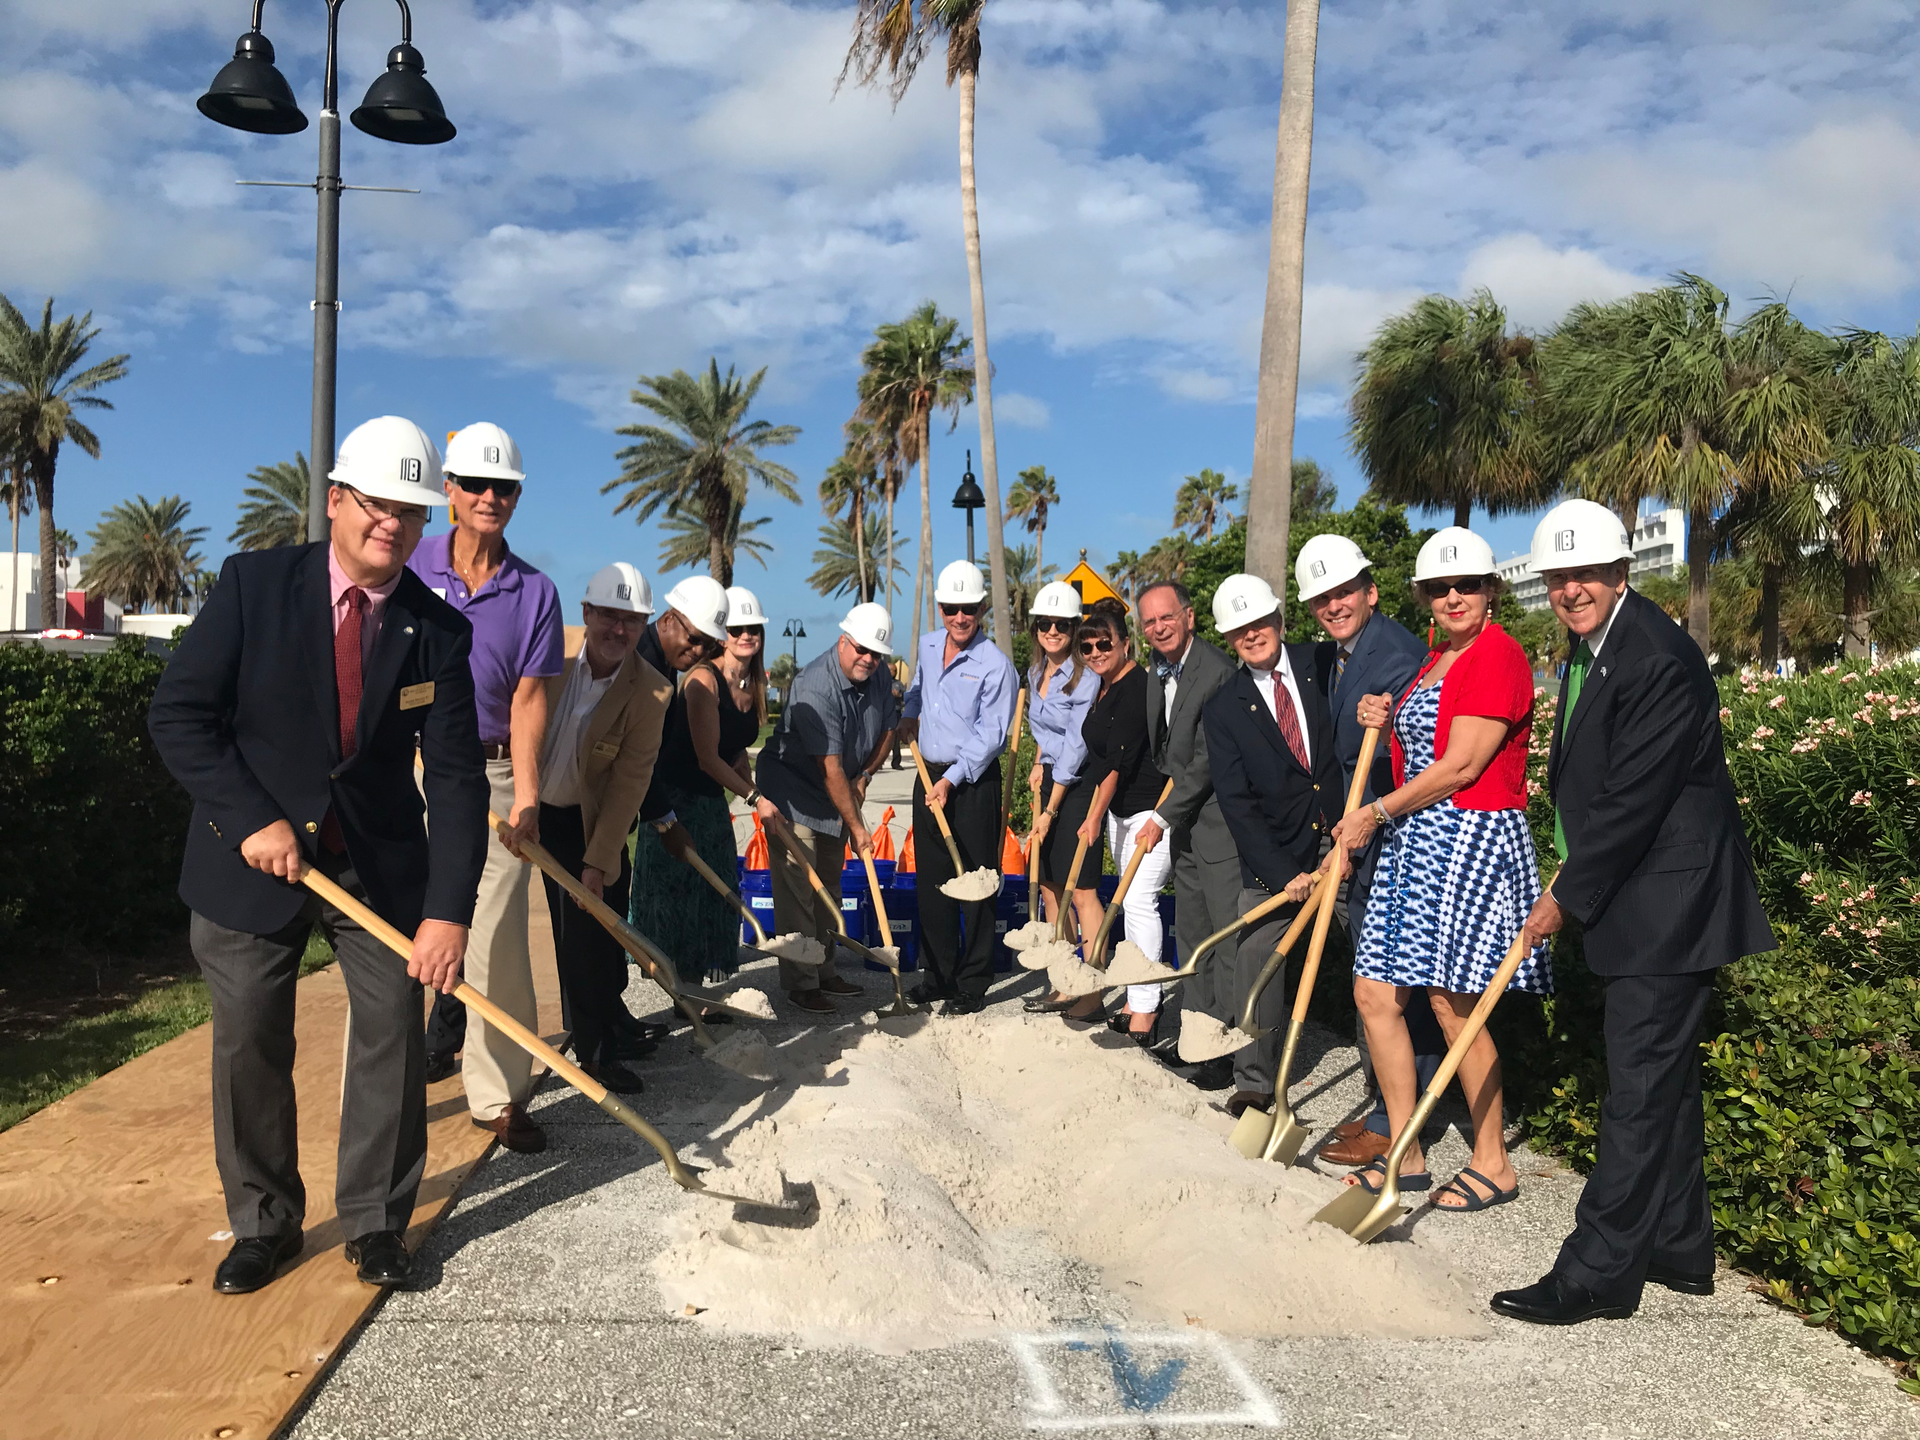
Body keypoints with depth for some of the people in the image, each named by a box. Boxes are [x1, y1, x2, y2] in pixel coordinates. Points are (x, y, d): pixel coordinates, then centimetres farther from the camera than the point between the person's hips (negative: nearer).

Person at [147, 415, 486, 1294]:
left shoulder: (437, 630, -6)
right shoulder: (254, 584, -9)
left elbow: (456, 777, -10)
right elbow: (178, 715, -9)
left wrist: (448, 909, -19)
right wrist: (252, 821, -18)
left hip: (380, 864, 1)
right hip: (253, 859, -1)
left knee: (393, 1033, 3)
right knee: (248, 1045, 8)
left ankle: (375, 1223, 22)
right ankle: (263, 1224, 28)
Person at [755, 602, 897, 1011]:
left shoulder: (879, 676, -4)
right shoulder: (816, 687, -29)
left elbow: (886, 730, 13)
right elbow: (830, 769, -28)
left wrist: (863, 777, -2)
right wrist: (856, 826, -23)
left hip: (837, 793, 8)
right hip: (793, 793, -8)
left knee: (829, 887, 14)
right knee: (797, 891, -8)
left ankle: (826, 971, 24)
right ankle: (800, 983, -1)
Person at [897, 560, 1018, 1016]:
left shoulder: (995, 666, -12)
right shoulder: (928, 646, 9)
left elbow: (989, 736, -14)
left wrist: (951, 780, -19)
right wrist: (909, 714, 13)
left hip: (973, 785, -6)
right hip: (929, 777, 7)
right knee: (930, 882, 11)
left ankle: (973, 986, 6)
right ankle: (938, 975, 23)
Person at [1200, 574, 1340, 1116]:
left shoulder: (1323, 665, 0)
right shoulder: (1223, 708, -1)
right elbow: (1236, 801, -5)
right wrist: (1282, 873, -13)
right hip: (1274, 854, 0)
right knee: (1253, 959, -5)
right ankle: (1253, 1081, 11)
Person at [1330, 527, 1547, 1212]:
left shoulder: (1498, 654, -11)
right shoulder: (1434, 661, 18)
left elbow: (1461, 766, -16)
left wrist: (1374, 813, -10)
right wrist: (1386, 723, 8)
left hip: (1469, 839, -9)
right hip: (1413, 839, 9)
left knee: (1452, 1002, -3)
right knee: (1375, 993, 5)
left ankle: (1492, 1162, 14)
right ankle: (1406, 1155, 16)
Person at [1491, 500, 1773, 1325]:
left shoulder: (1659, 661, -22)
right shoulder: (1591, 649, 10)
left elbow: (1632, 802, -22)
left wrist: (1568, 896, -13)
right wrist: (1571, 881, 11)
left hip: (1666, 904, -10)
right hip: (1637, 902, 10)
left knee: (1640, 1087, -5)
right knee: (1664, 1079, 18)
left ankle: (1597, 1273, 2)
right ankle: (1679, 1250, 32)